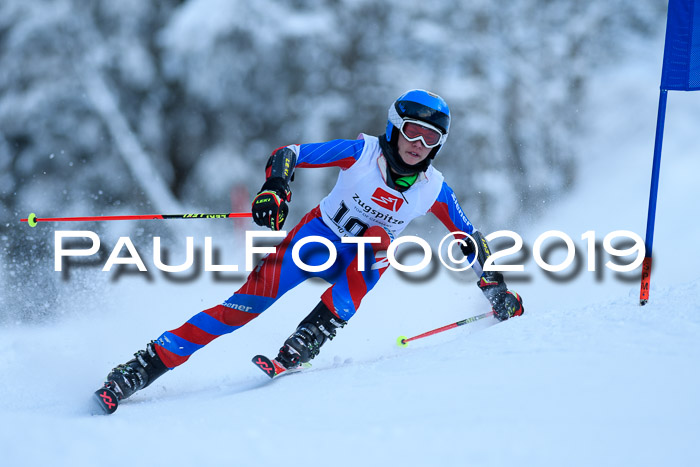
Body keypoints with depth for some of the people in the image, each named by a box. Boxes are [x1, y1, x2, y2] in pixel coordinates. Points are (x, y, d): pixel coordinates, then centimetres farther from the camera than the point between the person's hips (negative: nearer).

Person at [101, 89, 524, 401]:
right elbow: (287, 154, -19)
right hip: (318, 237, -2)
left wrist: (496, 287, -1)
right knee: (255, 297, -23)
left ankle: (308, 341, -36)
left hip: (365, 264, 2)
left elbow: (469, 239, 3)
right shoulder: (363, 153, -16)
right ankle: (151, 362, -23)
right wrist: (274, 190, -37)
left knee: (377, 237, -33)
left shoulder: (434, 190, -10)